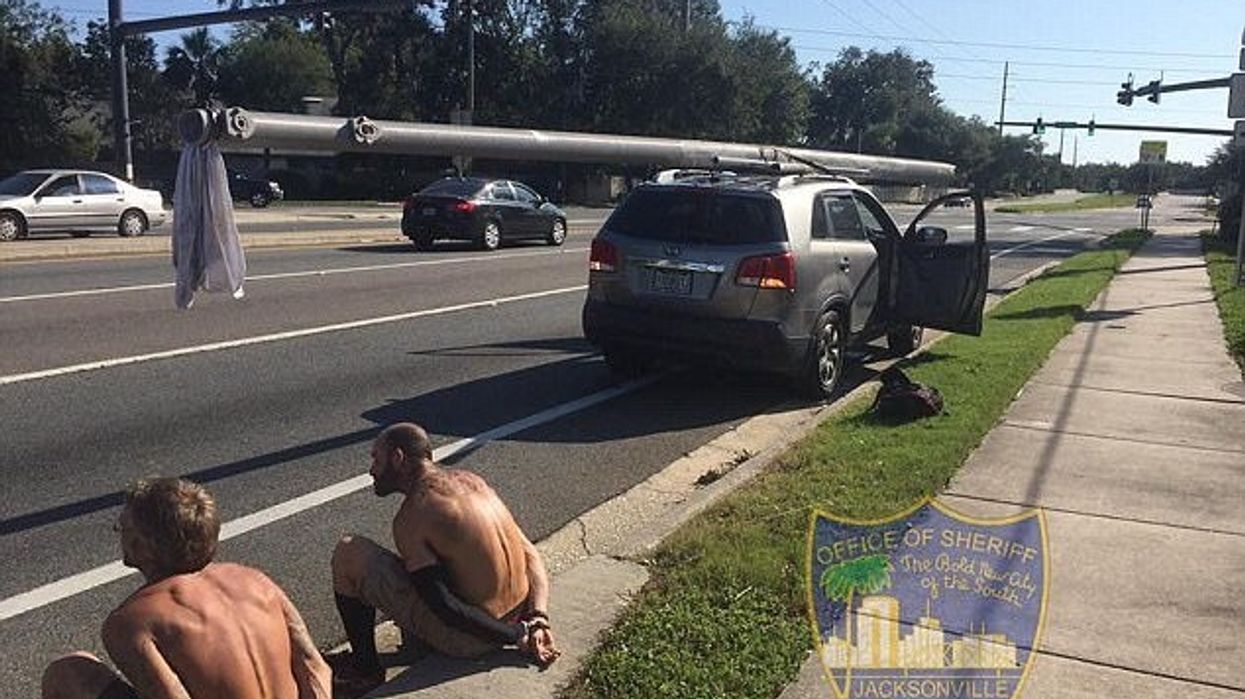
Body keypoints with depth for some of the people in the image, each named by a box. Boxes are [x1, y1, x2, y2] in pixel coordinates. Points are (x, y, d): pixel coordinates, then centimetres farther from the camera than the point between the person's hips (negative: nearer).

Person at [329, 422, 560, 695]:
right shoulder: (472, 480, 6)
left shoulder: (411, 517, -17)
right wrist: (538, 620, -6)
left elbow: (445, 608, -23)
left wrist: (519, 637, -15)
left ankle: (365, 667, 8)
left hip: (466, 639, -8)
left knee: (348, 553, -3)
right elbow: (530, 554, 5)